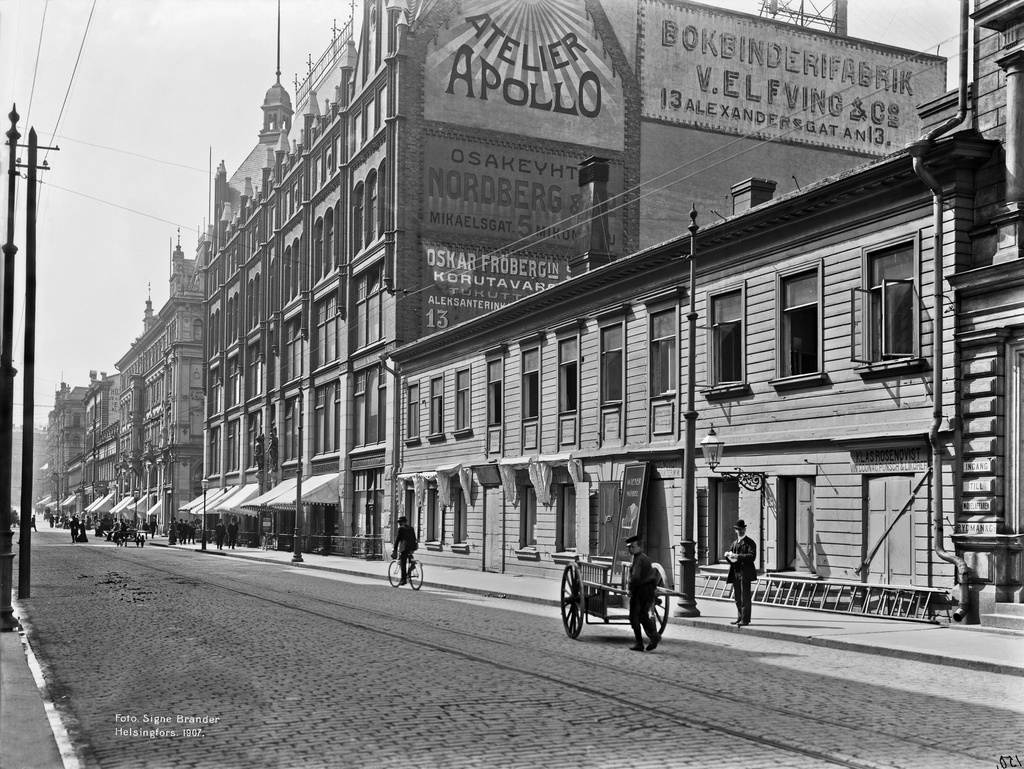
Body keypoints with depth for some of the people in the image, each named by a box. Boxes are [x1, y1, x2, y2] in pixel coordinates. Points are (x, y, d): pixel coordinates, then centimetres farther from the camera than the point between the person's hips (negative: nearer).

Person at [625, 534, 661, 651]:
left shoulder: (638, 559, -15)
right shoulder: (646, 557, 16)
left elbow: (635, 577, -25)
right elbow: (654, 572, 26)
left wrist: (630, 589, -13)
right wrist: (654, 587, 28)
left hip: (640, 590, -9)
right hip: (650, 590, 9)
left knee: (634, 617, 2)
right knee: (643, 615, 15)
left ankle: (639, 644, 1)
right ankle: (654, 635, -5)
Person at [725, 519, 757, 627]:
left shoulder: (749, 542, -2)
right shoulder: (734, 543, 20)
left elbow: (752, 556, -16)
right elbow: (729, 558, 21)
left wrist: (738, 556, -23)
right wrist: (728, 555, -3)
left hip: (745, 573, -7)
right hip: (735, 573, 7)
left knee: (745, 598, -5)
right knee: (737, 598, 10)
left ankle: (745, 620, -3)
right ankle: (740, 618, 18)